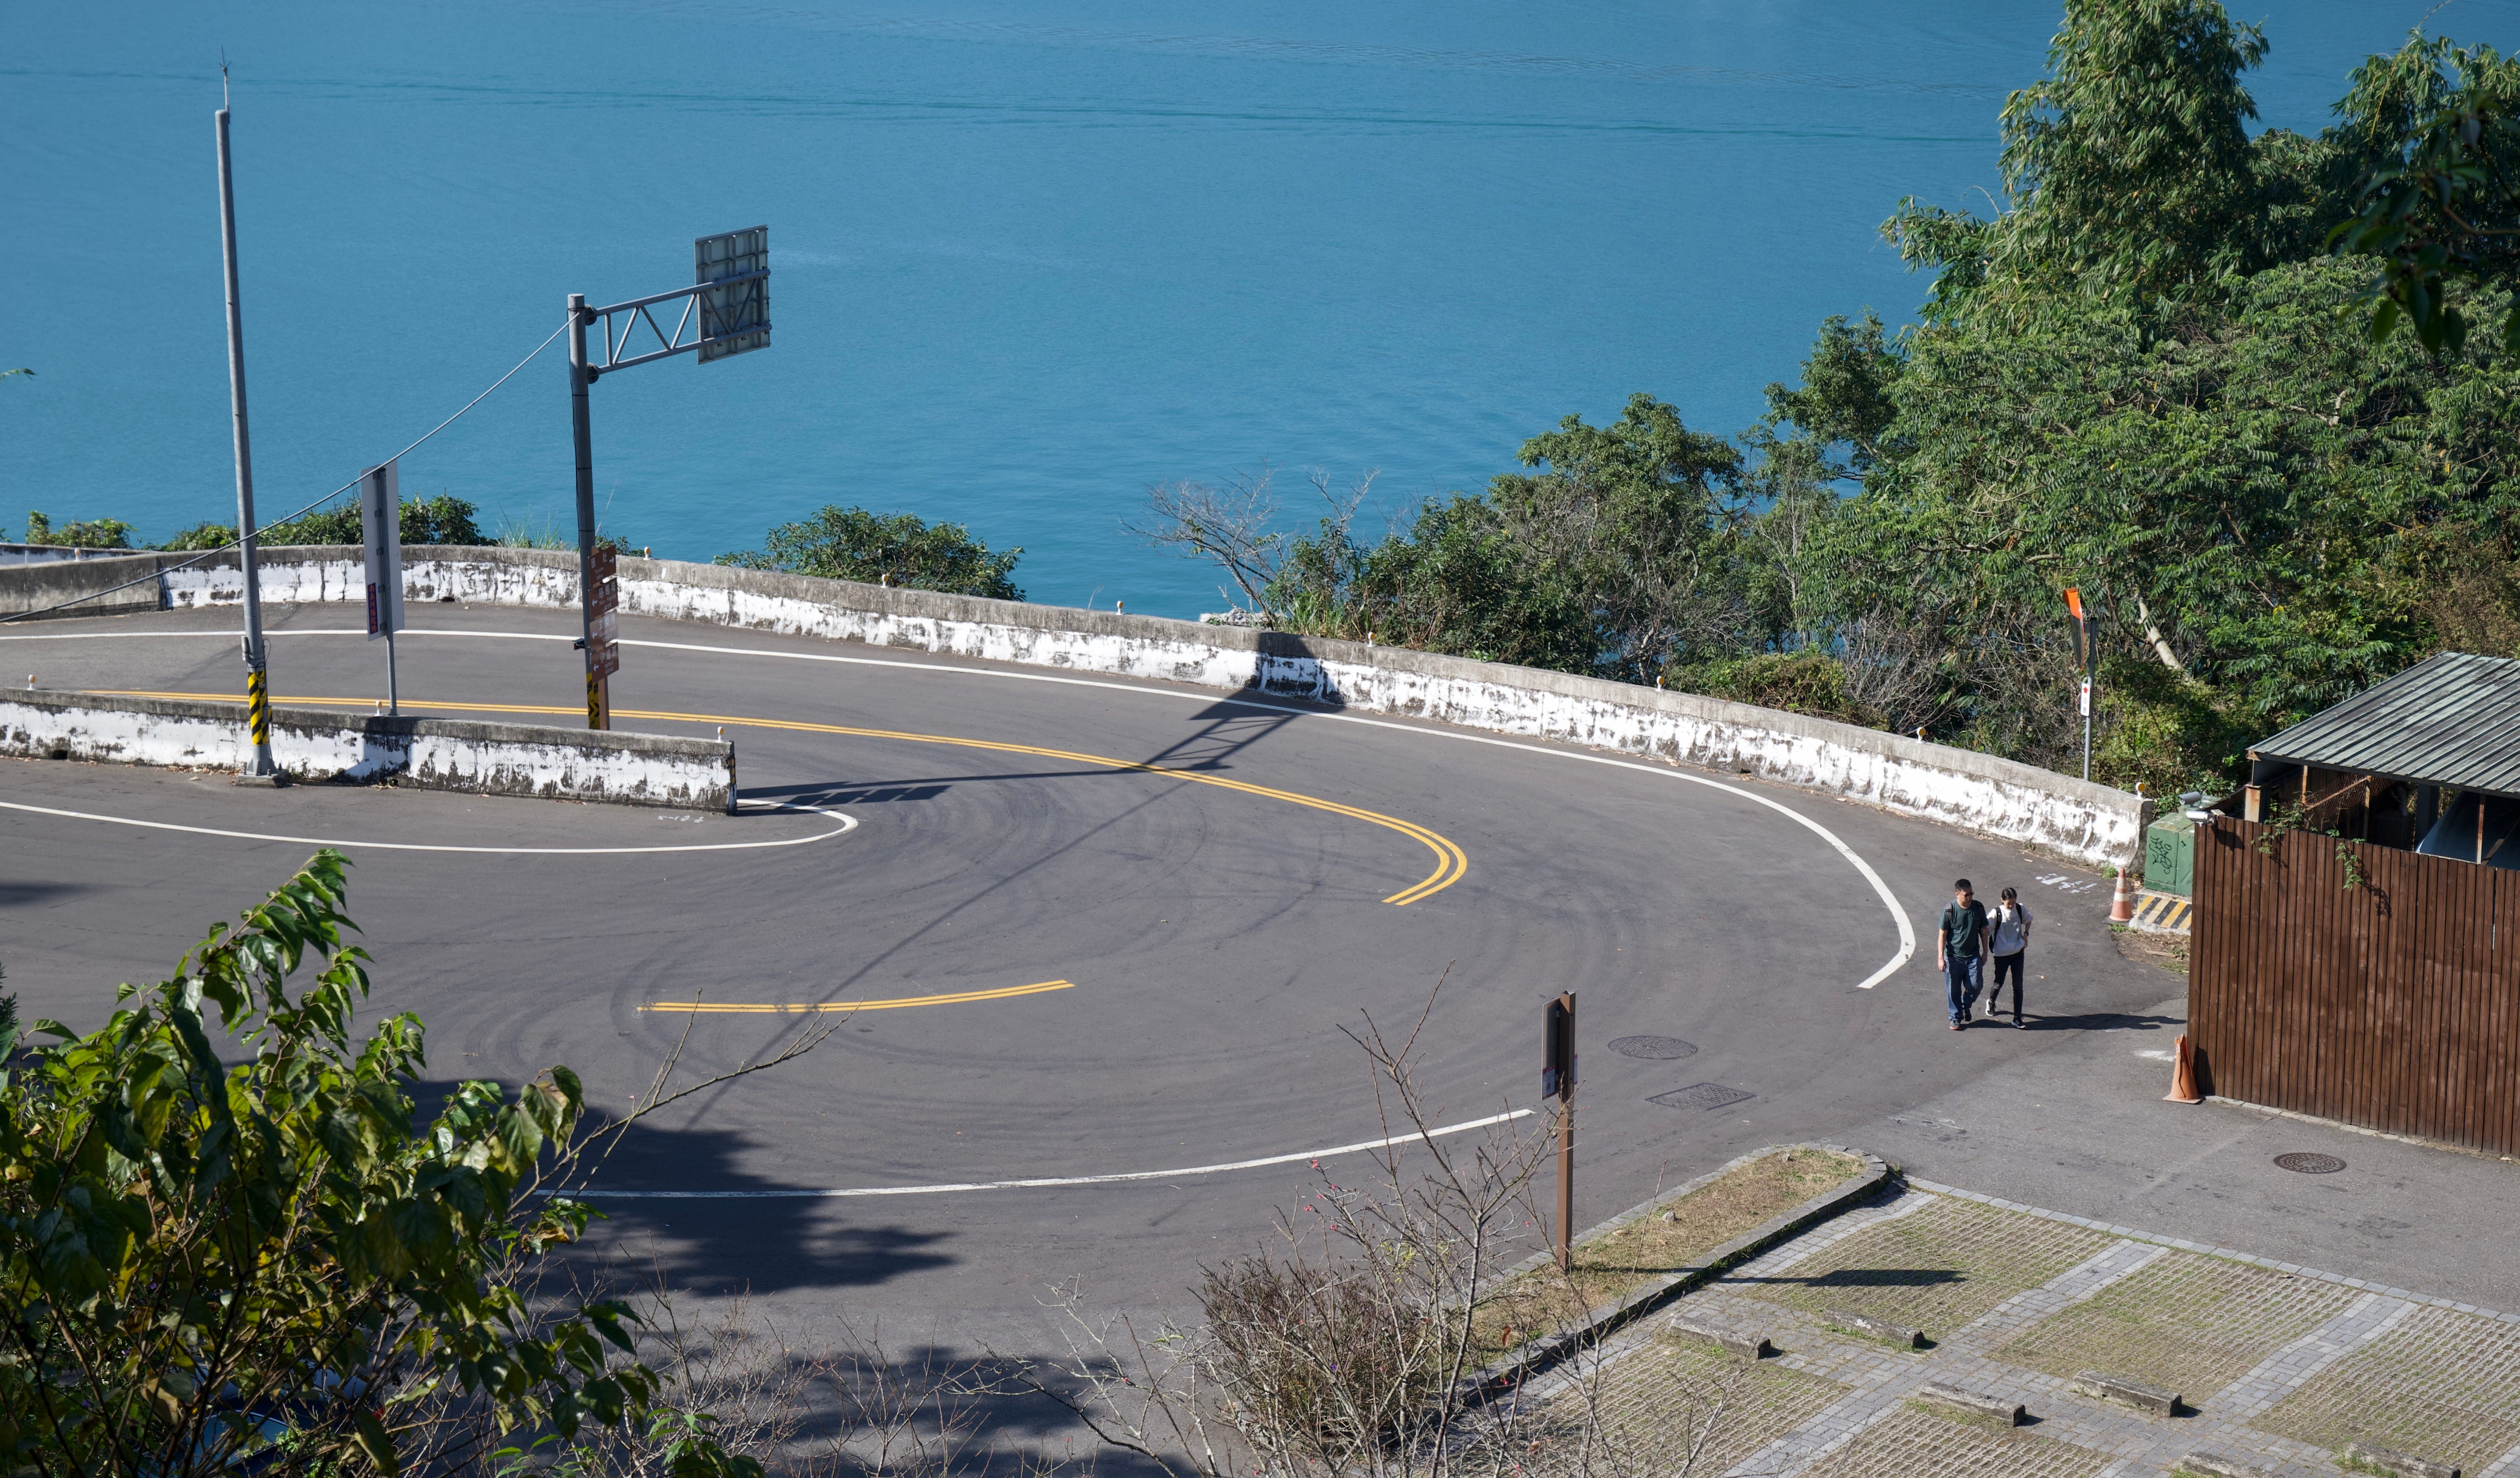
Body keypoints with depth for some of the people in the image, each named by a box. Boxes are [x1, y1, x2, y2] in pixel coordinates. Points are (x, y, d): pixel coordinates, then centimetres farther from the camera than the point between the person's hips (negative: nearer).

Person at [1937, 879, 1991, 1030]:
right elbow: (1942, 935, -10)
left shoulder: (1978, 908, -4)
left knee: (1976, 985, -3)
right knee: (1954, 990, 5)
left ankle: (1966, 1005, 28)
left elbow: (1984, 931, 8)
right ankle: (1956, 1018, 24)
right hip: (1953, 957, -3)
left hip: (1973, 956, 3)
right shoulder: (1949, 910, -15)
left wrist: (1985, 953, 12)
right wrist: (1941, 958, -15)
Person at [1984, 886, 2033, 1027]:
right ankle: (1991, 1002, 46)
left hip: (2018, 953, 2)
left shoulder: (2020, 910, -5)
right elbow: (1986, 930, -15)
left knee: (2018, 986, 0)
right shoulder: (1996, 914, -17)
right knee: (1999, 984, 13)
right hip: (2002, 954, -2)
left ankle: (2017, 1018, 6)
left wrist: (2026, 934, 0)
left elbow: (2028, 920, 15)